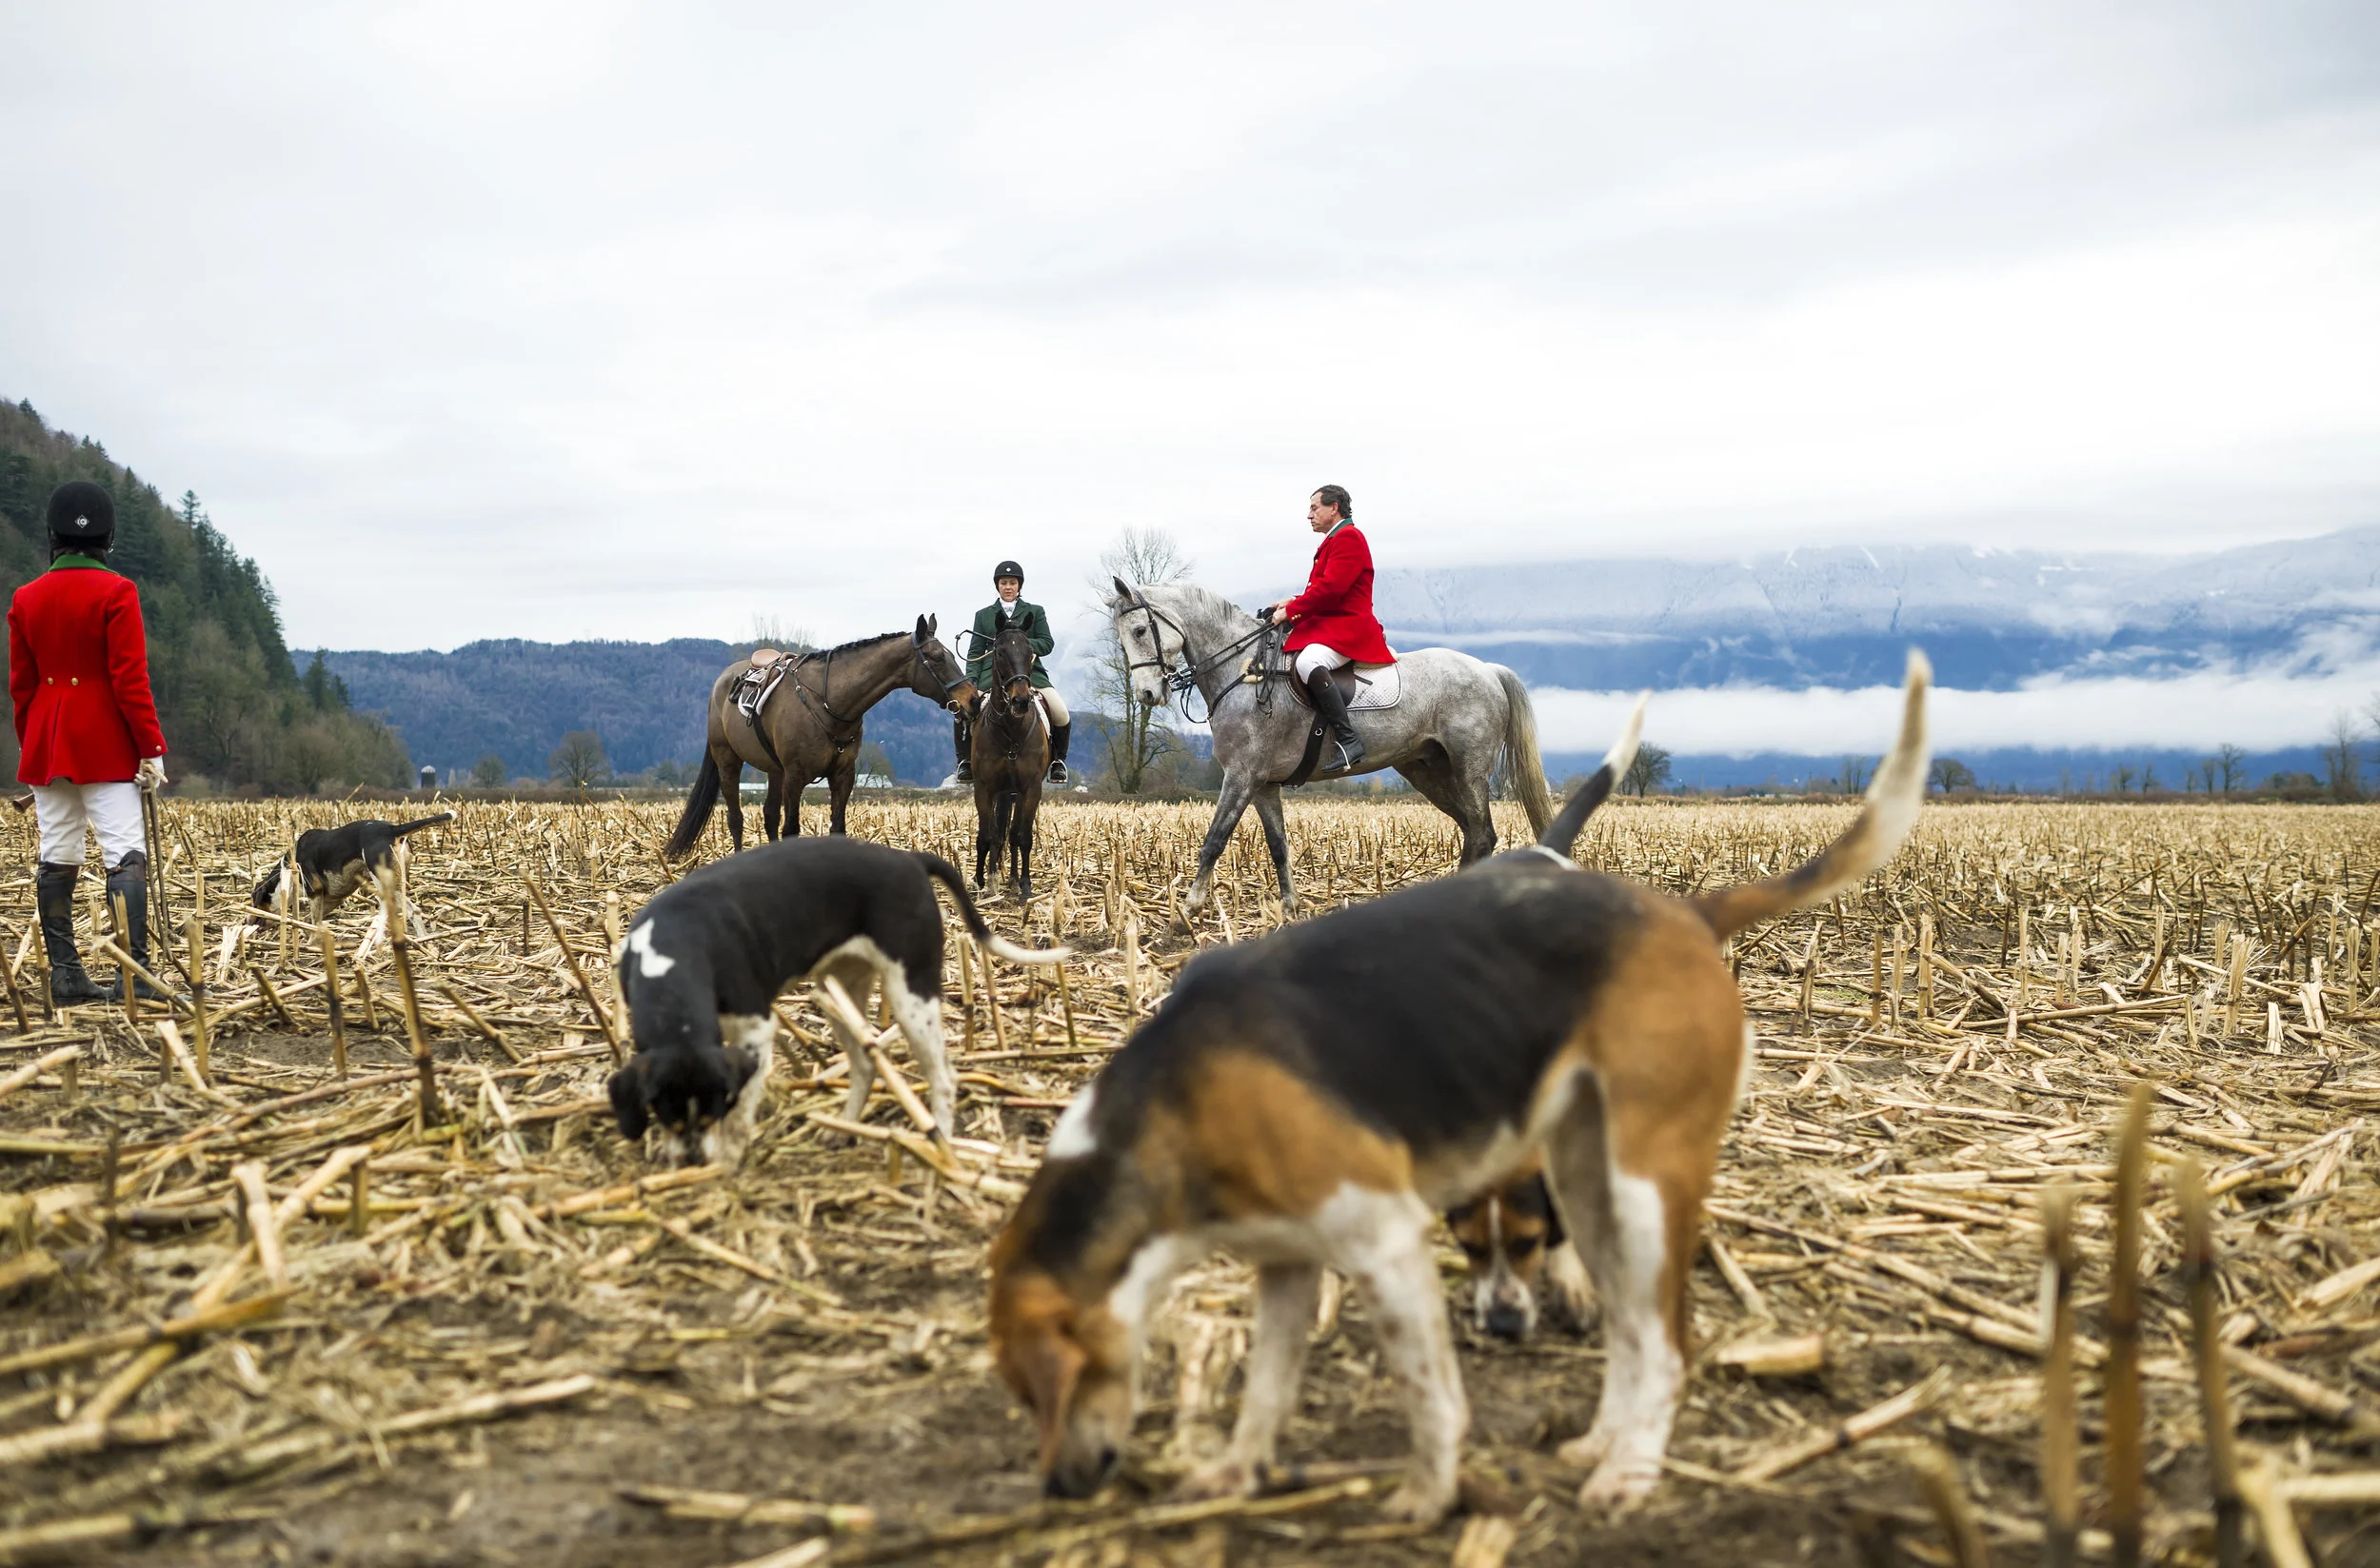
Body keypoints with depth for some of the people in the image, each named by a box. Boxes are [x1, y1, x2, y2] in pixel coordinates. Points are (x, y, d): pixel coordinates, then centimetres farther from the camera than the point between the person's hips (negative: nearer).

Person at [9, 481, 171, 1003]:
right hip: (106, 748, -5)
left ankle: (65, 974, 10)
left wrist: (32, 752, 19)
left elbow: (20, 685, 10)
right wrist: (152, 748, -10)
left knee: (56, 859, 8)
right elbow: (131, 679, -13)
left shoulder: (26, 599, 6)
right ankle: (134, 974, -15)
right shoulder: (116, 593, -10)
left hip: (46, 748, 5)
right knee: (125, 855, -7)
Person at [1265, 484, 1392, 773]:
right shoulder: (1334, 541, 23)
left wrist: (1290, 611, -16)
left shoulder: (1348, 538, -10)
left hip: (1348, 627, -12)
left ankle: (1349, 742, -39)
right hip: (1327, 624, 12)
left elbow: (1330, 588, -21)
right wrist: (1293, 604, 5)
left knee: (1307, 662, -38)